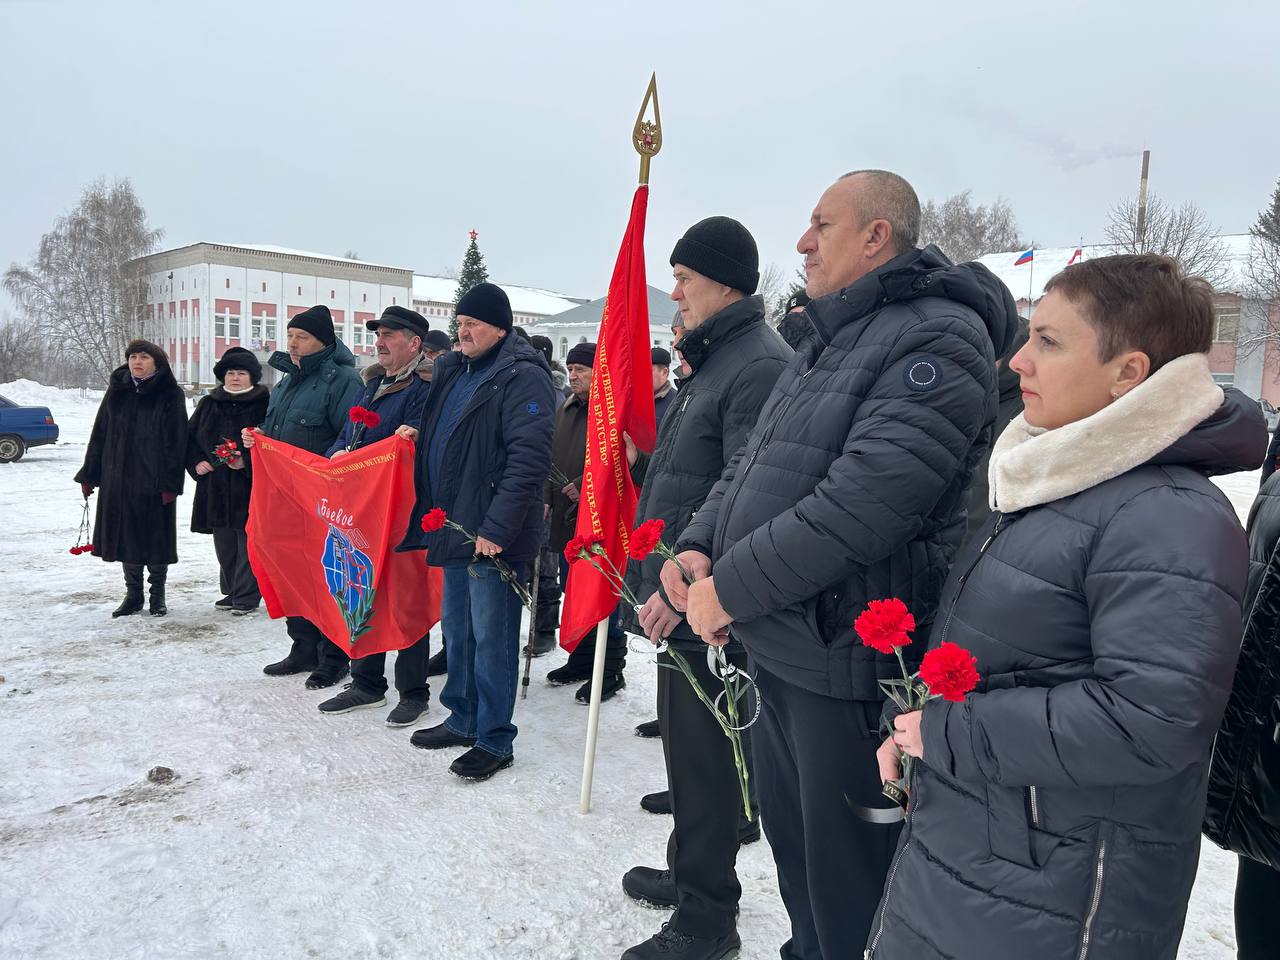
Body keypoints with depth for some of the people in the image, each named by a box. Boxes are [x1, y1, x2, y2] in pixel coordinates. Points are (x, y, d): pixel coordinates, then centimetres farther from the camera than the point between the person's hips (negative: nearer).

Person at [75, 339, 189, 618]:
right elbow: (99, 435, 12)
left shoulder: (170, 395, -3)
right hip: (118, 479, 4)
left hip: (154, 480, -4)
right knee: (125, 535, 8)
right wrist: (89, 475, 8)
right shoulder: (117, 391, 10)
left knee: (157, 536, 3)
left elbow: (176, 441, -8)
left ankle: (157, 594, 17)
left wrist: (170, 482, -14)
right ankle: (133, 593, 21)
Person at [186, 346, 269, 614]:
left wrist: (248, 461, -17)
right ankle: (232, 592, 25)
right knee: (224, 543, 13)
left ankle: (247, 596, 6)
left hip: (249, 486, -5)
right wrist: (197, 462, 3)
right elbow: (190, 438, 19)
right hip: (215, 485, 6)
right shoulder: (209, 404, 12)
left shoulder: (264, 404, -3)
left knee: (248, 542, -3)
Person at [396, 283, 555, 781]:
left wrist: (496, 527, -25)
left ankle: (494, 740, 12)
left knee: (491, 638, -1)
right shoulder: (454, 372, 15)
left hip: (492, 535, -9)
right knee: (456, 628, 18)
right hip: (454, 529, 9)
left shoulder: (522, 376, -13)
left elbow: (529, 458, -22)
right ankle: (463, 720, 33)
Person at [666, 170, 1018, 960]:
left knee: (849, 886, 9)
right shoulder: (831, 339, 15)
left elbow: (861, 502, -27)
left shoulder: (937, 341, -16)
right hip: (778, 649, 9)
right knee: (791, 842, 25)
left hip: (846, 661, -9)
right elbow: (756, 460, 16)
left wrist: (732, 586, -20)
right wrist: (700, 545, -1)